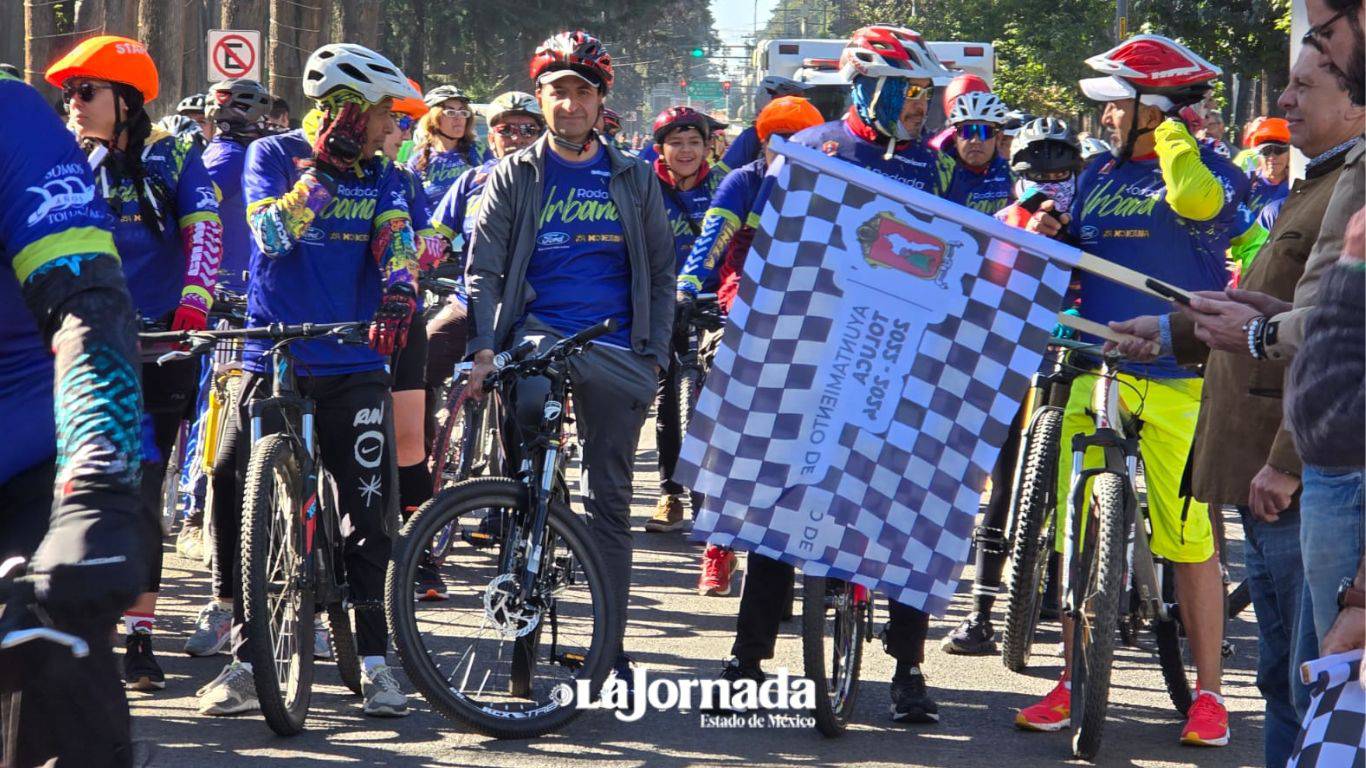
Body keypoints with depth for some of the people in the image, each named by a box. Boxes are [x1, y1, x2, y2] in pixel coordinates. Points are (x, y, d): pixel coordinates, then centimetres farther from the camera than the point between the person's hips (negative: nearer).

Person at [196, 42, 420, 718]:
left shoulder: (381, 176, 8)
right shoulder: (272, 155, 1)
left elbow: (395, 241, -8)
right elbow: (272, 233, -14)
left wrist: (397, 297, -29)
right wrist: (323, 168, -22)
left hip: (354, 365, 2)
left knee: (368, 510, -1)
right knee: (246, 506, -2)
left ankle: (373, 659, 7)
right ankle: (248, 658, 7)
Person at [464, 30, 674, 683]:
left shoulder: (633, 177, 13)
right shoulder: (514, 176, 8)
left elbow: (661, 272, 14)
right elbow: (483, 269, 4)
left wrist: (654, 355, 3)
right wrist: (484, 348, -11)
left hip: (617, 353, 2)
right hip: (539, 329, -1)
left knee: (610, 500, 4)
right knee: (527, 396, -37)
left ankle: (610, 646, 10)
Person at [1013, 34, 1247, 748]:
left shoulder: (1208, 167, -3)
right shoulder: (1097, 175, 14)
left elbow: (1195, 202, -27)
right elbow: (1074, 268, 23)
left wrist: (1171, 129, -12)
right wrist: (1047, 239, 1)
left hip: (1178, 378, -5)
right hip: (1094, 372, 5)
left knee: (1192, 538, -3)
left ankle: (1208, 695, 7)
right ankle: (1073, 683, 15)